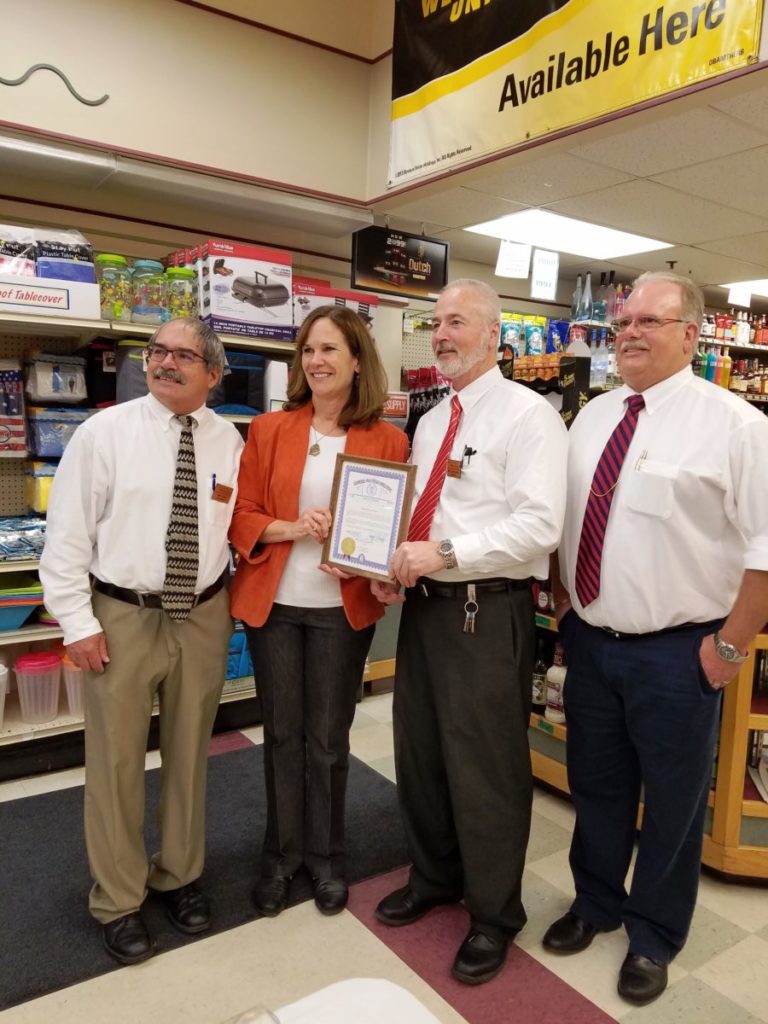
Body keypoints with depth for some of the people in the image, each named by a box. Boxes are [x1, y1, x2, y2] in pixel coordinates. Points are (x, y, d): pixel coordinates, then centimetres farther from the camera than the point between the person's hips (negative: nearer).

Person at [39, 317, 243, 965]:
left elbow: (238, 523, 8)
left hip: (204, 615, 3)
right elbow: (67, 532, -6)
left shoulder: (228, 439, 2)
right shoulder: (105, 431, -6)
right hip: (122, 616, -2)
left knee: (190, 753, 16)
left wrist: (234, 602, 3)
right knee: (116, 759, 9)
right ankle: (118, 900, 32)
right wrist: (78, 622, -9)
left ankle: (179, 875, 39)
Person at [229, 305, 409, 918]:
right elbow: (241, 516, 0)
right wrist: (290, 528, -17)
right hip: (272, 603, 1)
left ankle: (325, 855, 34)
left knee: (328, 738, 12)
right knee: (282, 733, 14)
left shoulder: (387, 441, -2)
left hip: (343, 608, -1)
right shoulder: (268, 430, 0)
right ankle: (281, 852, 35)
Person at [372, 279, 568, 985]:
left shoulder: (527, 415, -10)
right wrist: (396, 565, 0)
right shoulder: (430, 422, 15)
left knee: (484, 766, 5)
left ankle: (494, 915, 30)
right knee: (418, 751, 19)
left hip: (489, 614, -8)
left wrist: (445, 553, -22)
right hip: (424, 605, 8)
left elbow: (539, 525, -20)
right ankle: (434, 878, 43)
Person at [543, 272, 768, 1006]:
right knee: (595, 789, 21)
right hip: (589, 643, 5)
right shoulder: (592, 417, 7)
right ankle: (595, 903, 46)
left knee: (671, 803, 15)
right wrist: (564, 605, 8)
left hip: (676, 654, -5)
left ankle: (653, 938, 39)